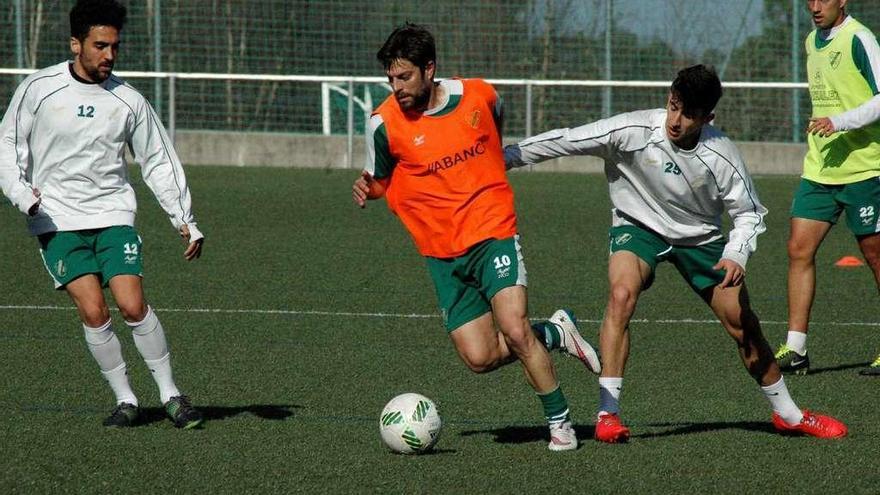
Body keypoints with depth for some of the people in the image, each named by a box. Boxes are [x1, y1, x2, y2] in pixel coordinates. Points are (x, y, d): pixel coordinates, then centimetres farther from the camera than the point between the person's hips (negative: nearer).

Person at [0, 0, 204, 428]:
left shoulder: (128, 100, 3)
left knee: (132, 305, -15)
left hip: (113, 215, 1)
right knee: (93, 312, -14)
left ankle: (170, 394, -1)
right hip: (56, 220, -1)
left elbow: (158, 161, 10)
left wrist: (184, 220, 5)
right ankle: (125, 400, 0)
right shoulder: (37, 89, -3)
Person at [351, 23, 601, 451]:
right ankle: (554, 334, 21)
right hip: (442, 253, 1)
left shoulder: (479, 96, -4)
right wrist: (366, 189, -15)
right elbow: (380, 181, 6)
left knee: (514, 331, -19)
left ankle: (559, 420, -1)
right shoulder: (385, 123, -8)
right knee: (479, 358, -5)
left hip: (493, 234, -1)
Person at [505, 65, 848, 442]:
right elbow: (564, 141, -20)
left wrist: (736, 256, -26)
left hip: (699, 236, 2)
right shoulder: (632, 132, -25)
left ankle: (788, 414, 25)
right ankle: (607, 413, -27)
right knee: (622, 294, -31)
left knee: (743, 324, 3)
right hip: (637, 226, -2)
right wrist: (504, 157, -22)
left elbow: (748, 212, -8)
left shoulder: (721, 156, -21)